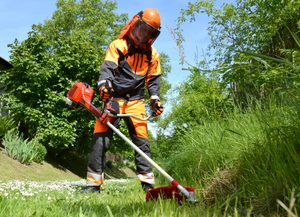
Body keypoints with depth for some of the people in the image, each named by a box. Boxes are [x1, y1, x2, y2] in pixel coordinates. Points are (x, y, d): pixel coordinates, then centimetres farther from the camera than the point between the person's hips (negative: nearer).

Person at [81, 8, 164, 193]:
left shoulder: (152, 54, 13)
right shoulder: (118, 46, 0)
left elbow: (153, 80, 17)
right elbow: (107, 68, -15)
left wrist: (155, 99, 3)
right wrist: (104, 84, -35)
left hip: (136, 102, 3)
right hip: (113, 99, -3)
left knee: (142, 141, 1)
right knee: (100, 140, -9)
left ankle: (148, 183, 9)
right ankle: (94, 184, -1)